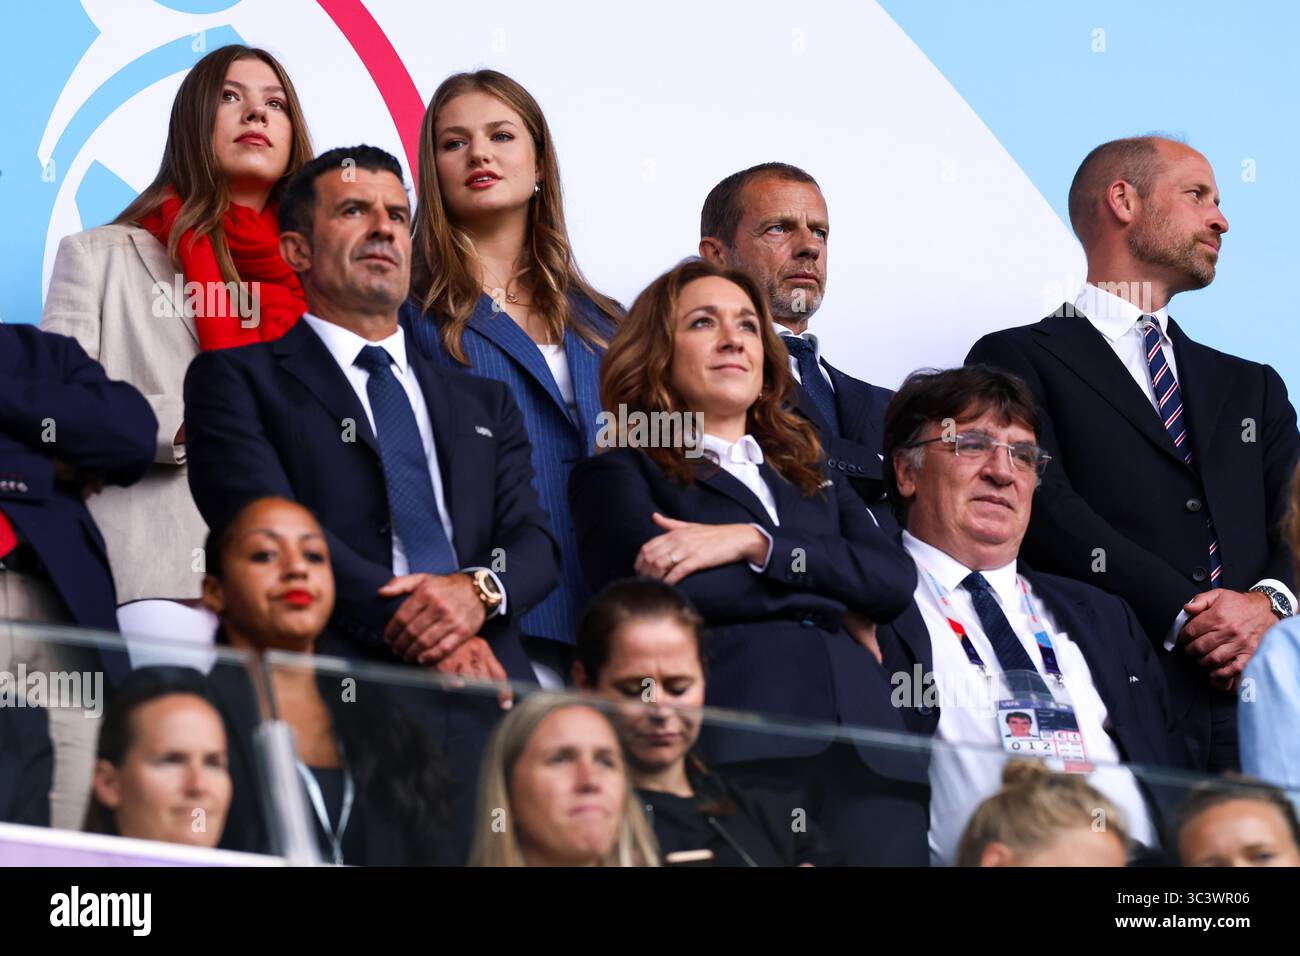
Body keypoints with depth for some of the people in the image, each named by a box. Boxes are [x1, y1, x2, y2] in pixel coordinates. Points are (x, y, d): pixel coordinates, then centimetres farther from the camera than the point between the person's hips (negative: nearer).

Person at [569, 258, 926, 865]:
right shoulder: (619, 473, 16)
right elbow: (655, 586, -4)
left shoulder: (812, 478, 30)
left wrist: (756, 542, -1)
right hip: (735, 748, -4)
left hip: (863, 744, 4)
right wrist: (834, 599, 7)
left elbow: (896, 580, 12)